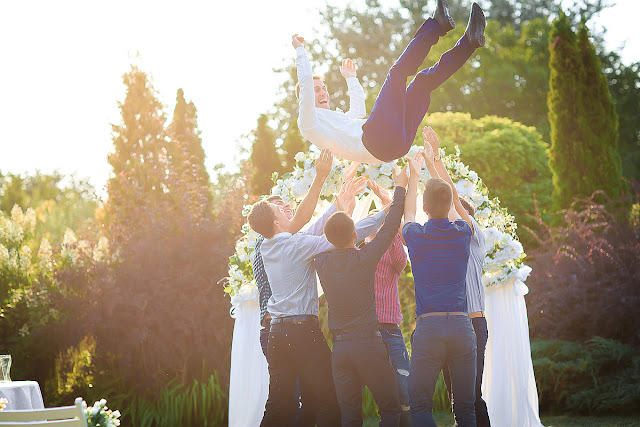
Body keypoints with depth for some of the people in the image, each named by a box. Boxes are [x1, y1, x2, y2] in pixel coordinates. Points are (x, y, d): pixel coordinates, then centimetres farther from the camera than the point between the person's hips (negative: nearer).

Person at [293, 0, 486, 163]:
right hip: (376, 139, -9)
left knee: (425, 79, 13)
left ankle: (470, 41, 1)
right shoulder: (308, 120, 11)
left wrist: (351, 78, 65)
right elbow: (305, 81, -1)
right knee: (397, 72, -13)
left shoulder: (336, 119, 38)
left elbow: (358, 110, 57)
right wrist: (300, 50, 12)